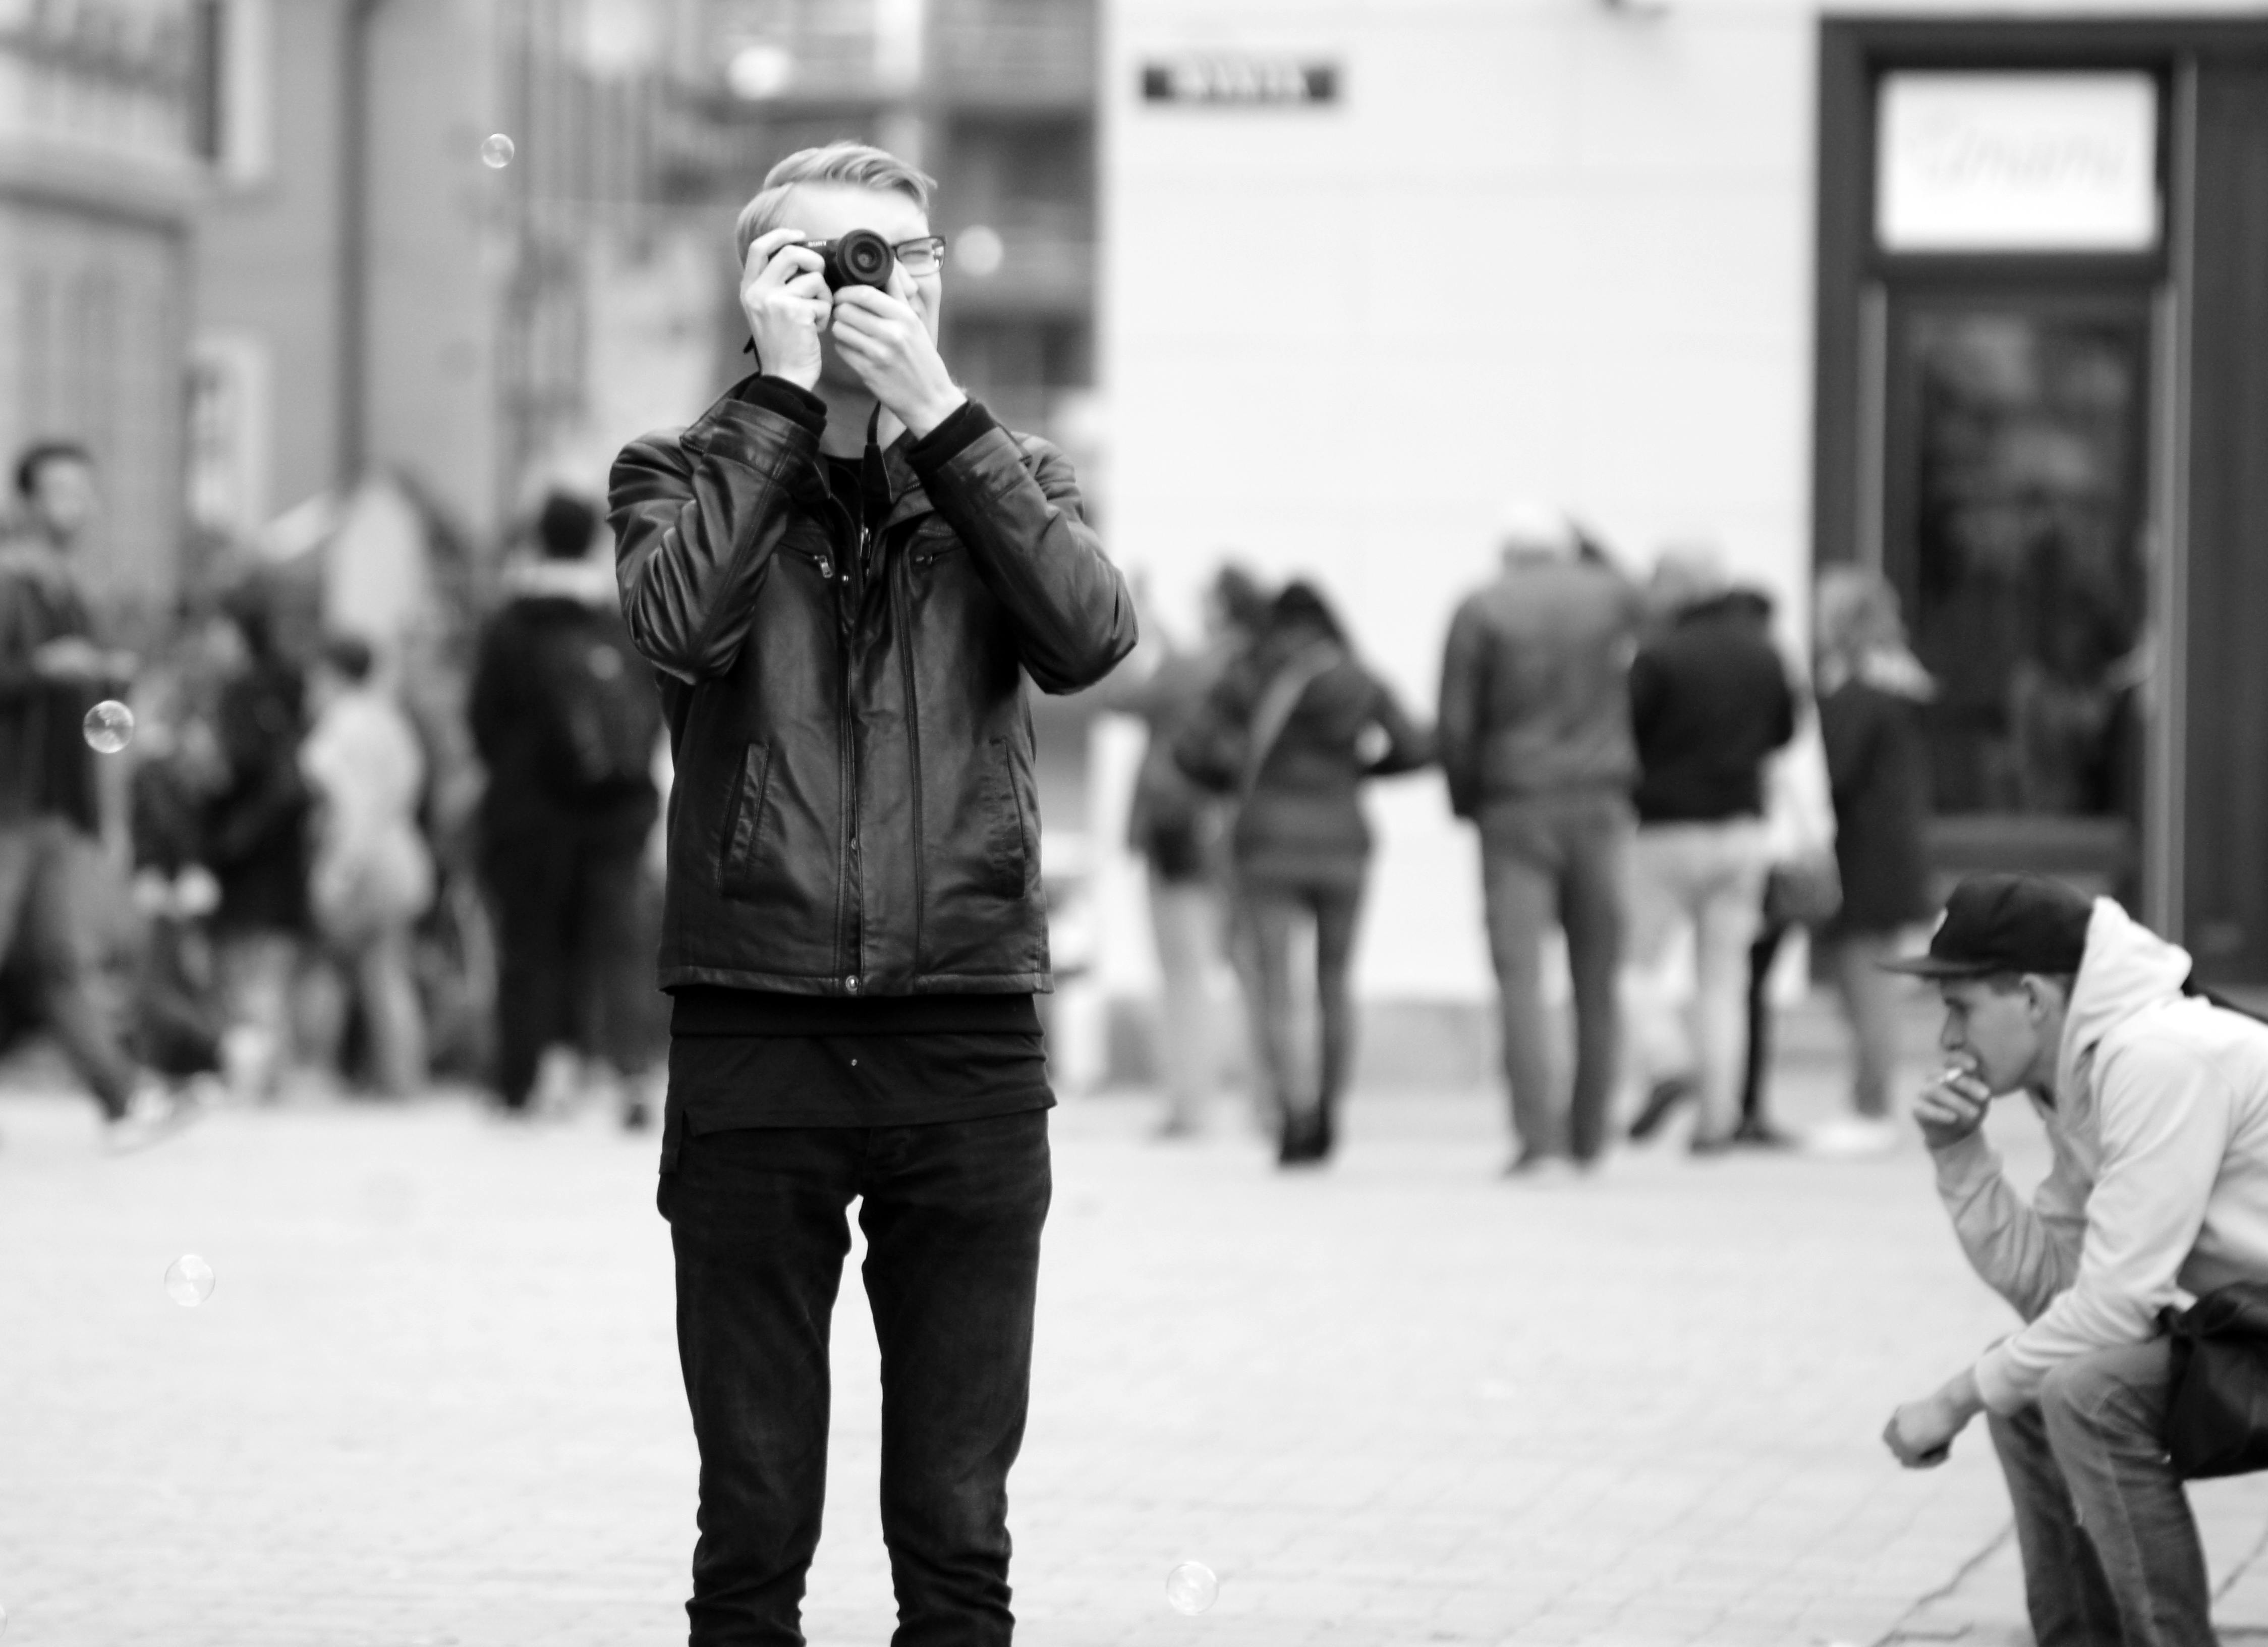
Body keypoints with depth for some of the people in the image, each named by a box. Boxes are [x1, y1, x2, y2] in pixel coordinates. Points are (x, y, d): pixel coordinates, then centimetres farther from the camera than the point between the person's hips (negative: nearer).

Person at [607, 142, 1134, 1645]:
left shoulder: (1003, 477, 13)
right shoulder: (688, 475, 8)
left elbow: (1090, 635, -7)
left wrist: (937, 410, -9)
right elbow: (681, 619, -14)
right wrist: (784, 390, -11)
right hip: (751, 1048, -1)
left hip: (966, 1044, 1)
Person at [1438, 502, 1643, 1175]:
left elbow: (1456, 724, -5)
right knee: (1597, 980, 11)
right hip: (1600, 807, 3)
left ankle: (1535, 1129, -20)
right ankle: (1588, 1132, 17)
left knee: (1520, 975, -7)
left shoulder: (1480, 613, -3)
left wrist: (1466, 802, 7)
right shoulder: (1611, 595, 6)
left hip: (1515, 811, -3)